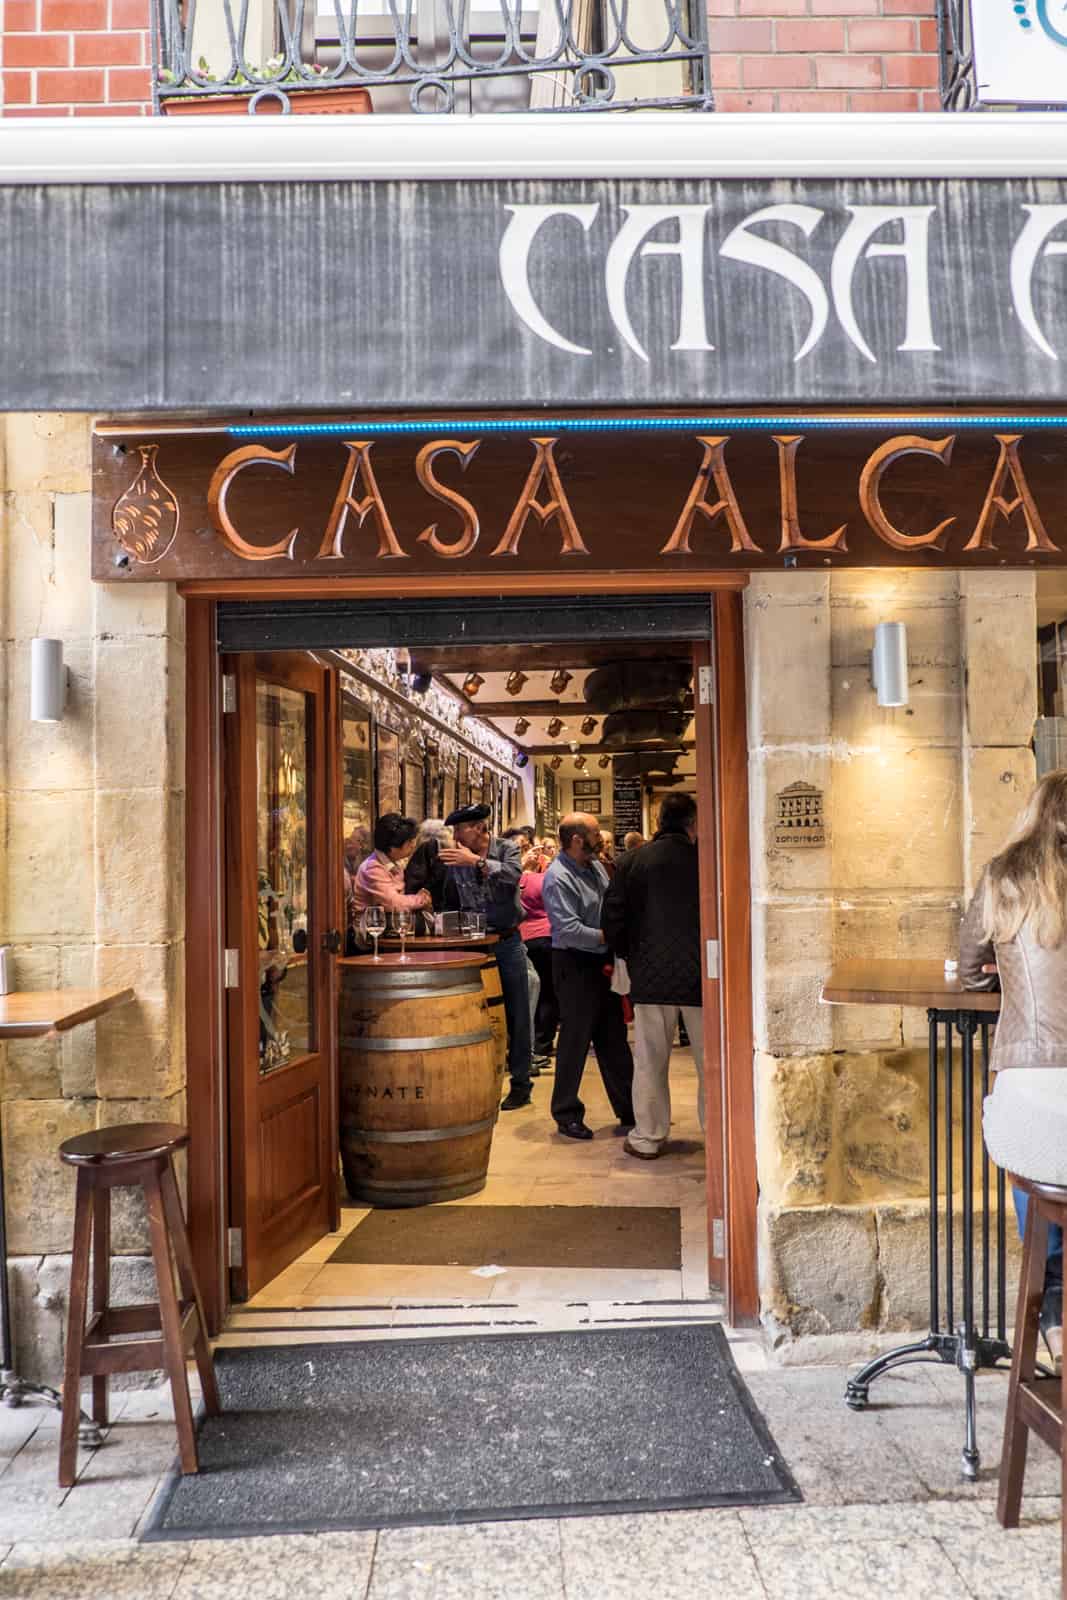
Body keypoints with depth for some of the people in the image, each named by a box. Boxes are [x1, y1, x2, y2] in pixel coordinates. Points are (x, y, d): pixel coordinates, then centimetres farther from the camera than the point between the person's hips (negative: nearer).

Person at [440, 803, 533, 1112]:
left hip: (507, 942, -2)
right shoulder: (456, 859, 4)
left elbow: (513, 875, -26)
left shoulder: (507, 849, -4)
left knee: (515, 1014, 3)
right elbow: (452, 904, 15)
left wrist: (476, 861, -29)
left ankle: (521, 1082, 13)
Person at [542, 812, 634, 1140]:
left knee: (614, 1039, 14)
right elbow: (570, 931, -25)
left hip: (603, 964, 8)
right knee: (575, 1040, 2)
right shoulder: (558, 878, -18)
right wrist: (608, 937, -20)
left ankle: (628, 1110, 24)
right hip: (575, 966, -8)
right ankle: (567, 1115, 16)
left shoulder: (595, 866, 8)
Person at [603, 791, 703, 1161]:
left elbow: (613, 916, 1)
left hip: (650, 974, 1)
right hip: (701, 974, -1)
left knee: (650, 1060, 10)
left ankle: (647, 1137, 16)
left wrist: (627, 955, 15)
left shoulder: (634, 860, -1)